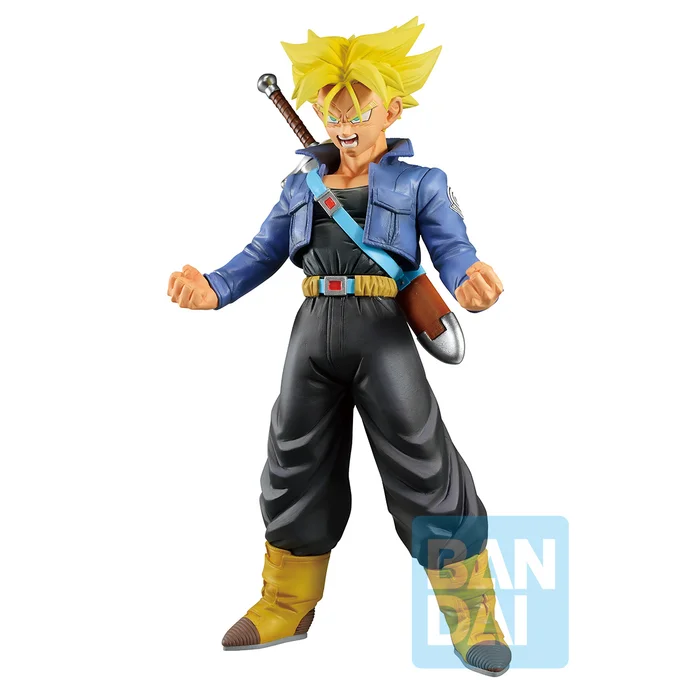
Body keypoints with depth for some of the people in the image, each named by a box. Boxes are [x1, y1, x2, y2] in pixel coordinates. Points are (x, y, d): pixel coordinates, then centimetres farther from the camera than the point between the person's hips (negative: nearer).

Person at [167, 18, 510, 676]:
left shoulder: (420, 182, 6)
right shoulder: (302, 183, 16)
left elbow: (452, 249, -6)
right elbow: (263, 252, 12)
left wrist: (469, 284, -31)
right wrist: (214, 288, -7)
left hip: (383, 331, -4)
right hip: (314, 327, 4)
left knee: (422, 464, -5)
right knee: (296, 465, 11)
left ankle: (470, 612, 12)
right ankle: (286, 605, 29)